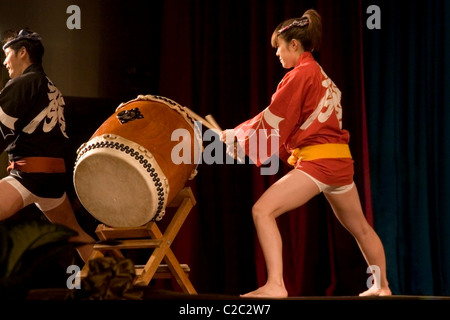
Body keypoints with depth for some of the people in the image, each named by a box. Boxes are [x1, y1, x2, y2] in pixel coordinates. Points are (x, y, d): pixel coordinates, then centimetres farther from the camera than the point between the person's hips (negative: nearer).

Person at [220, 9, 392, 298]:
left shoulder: (300, 75, -9)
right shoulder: (322, 77, 18)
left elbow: (273, 122, -8)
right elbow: (287, 124, 20)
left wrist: (234, 136, 5)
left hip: (317, 162, -10)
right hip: (339, 160, 10)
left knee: (263, 210, -15)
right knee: (359, 226, 23)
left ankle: (275, 285, -24)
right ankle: (382, 286, 37)